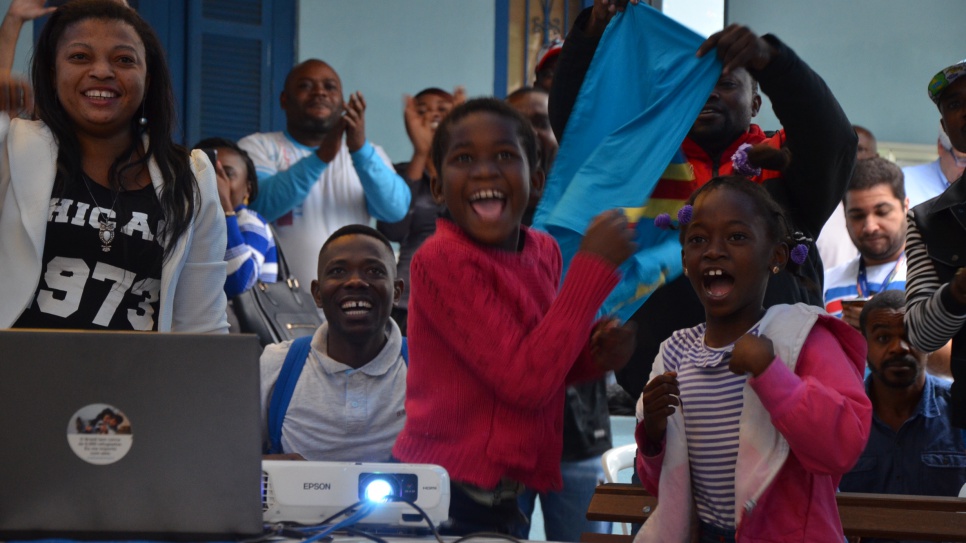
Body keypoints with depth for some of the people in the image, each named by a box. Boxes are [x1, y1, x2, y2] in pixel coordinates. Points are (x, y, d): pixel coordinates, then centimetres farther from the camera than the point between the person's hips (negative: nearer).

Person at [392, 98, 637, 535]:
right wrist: (593, 266, -19)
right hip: (451, 498, -7)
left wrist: (594, 355, -5)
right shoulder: (442, 260, -17)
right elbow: (526, 383, -22)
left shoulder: (543, 251, 4)